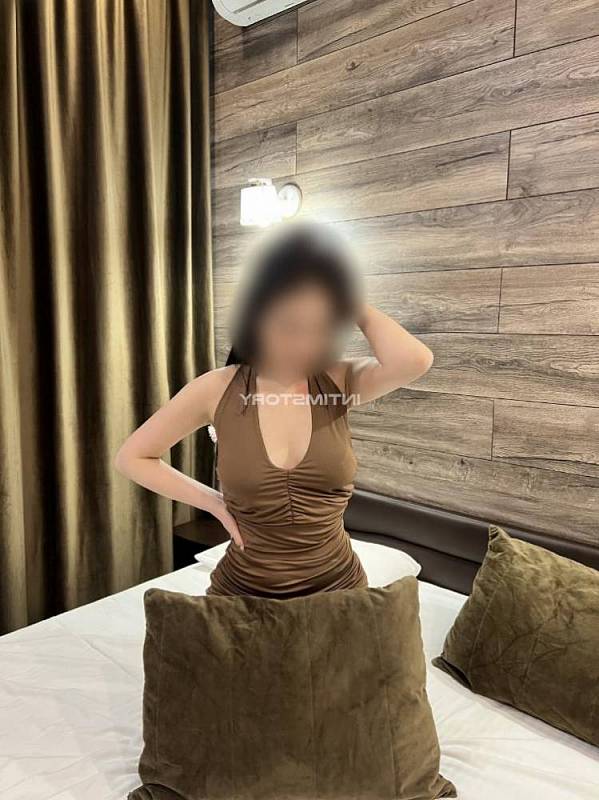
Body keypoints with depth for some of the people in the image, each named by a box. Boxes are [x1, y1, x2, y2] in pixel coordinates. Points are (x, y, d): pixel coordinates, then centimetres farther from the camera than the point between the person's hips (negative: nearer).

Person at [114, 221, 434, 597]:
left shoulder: (341, 382, -12)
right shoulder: (217, 389, -13)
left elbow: (413, 360, -34)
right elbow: (131, 457, -1)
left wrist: (357, 305, -17)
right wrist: (214, 502, -8)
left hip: (338, 586, 1)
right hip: (243, 591, 0)